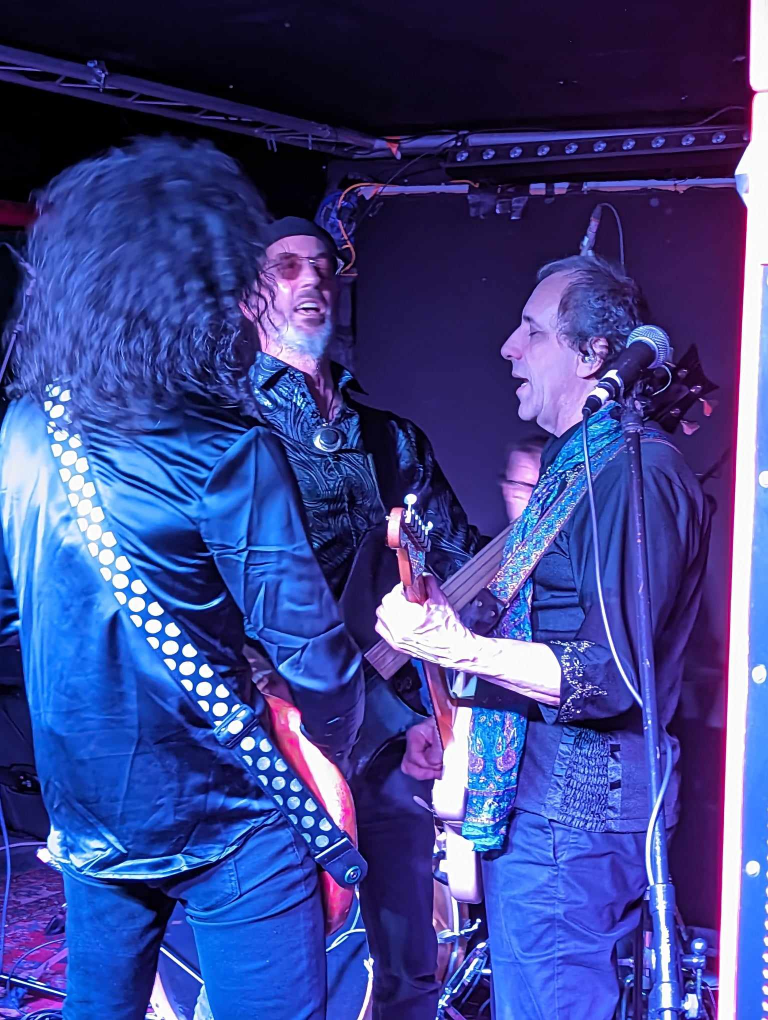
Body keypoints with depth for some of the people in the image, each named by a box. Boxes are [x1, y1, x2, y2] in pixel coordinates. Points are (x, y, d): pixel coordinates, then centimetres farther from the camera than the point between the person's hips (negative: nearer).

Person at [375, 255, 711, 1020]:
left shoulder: (637, 472, -18)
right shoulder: (574, 464, 14)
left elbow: (614, 674, -24)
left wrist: (460, 650, -30)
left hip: (570, 818, -10)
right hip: (527, 799, 10)